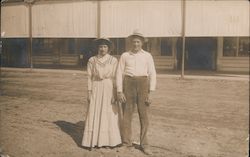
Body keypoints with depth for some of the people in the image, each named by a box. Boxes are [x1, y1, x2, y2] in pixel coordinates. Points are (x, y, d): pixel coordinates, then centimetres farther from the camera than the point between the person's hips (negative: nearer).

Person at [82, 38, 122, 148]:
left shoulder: (113, 60, -2)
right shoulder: (92, 60, 0)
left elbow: (115, 78, -2)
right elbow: (89, 77, 2)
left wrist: (115, 93, -7)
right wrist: (89, 93, -2)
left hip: (109, 90, 0)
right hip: (96, 89, 0)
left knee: (109, 115, 4)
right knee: (94, 115, 3)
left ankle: (108, 140, 15)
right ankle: (93, 140, 12)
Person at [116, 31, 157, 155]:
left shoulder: (147, 56, 6)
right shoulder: (124, 56, 7)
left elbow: (152, 74, 2)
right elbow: (119, 74, 3)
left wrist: (150, 92, -7)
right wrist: (119, 92, -6)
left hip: (142, 85, 0)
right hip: (128, 84, 0)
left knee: (143, 115, 0)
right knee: (127, 114, 2)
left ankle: (144, 144, 12)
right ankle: (126, 143, 15)